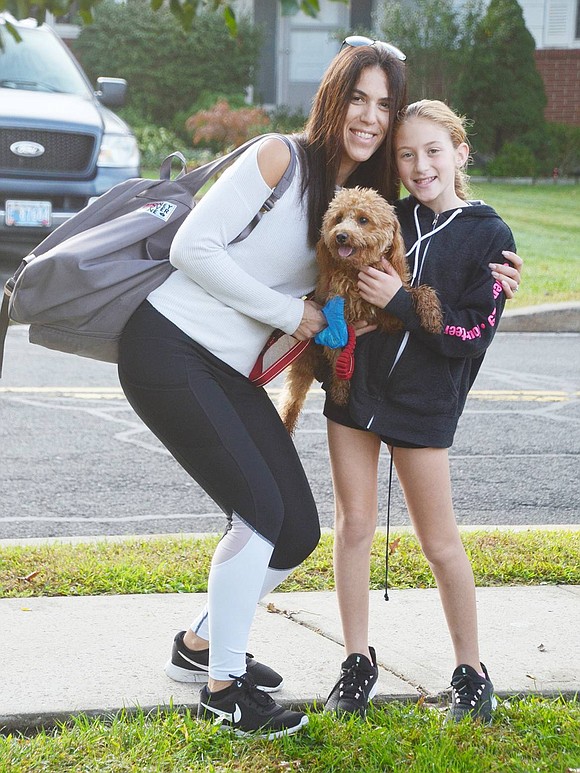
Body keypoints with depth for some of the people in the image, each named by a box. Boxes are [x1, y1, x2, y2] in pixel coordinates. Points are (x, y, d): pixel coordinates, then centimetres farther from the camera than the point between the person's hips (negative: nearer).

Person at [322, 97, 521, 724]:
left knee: (438, 541, 3)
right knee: (354, 524, 5)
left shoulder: (489, 236, -5)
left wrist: (401, 301, -21)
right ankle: (358, 663, 17)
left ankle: (471, 673, 18)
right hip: (354, 385, 3)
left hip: (423, 402, -3)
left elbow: (476, 333, -11)